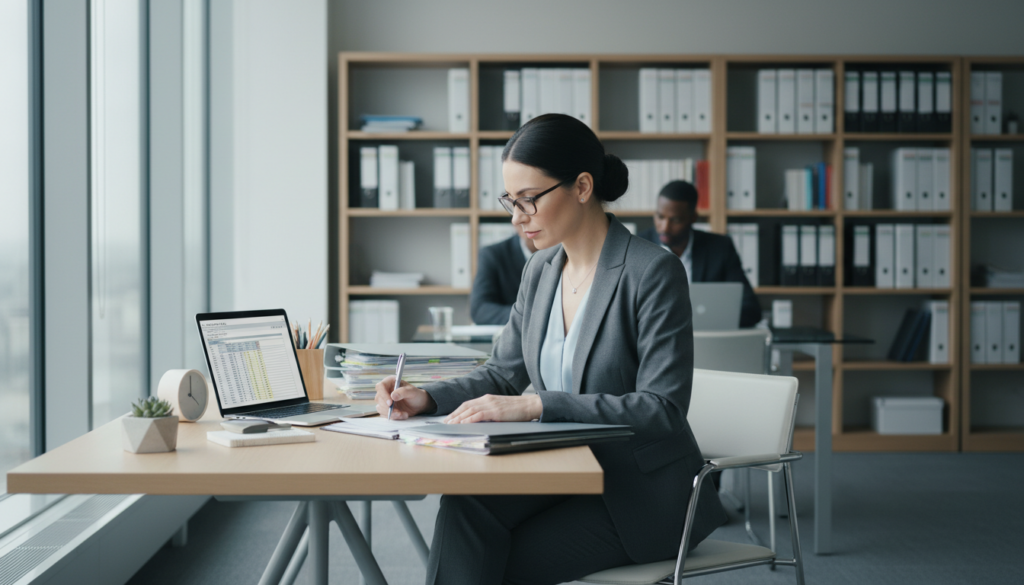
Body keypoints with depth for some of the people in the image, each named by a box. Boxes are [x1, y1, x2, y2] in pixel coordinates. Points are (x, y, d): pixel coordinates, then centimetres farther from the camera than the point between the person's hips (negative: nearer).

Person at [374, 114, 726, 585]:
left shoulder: (654, 273, -15)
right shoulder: (541, 269, 8)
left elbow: (662, 408, -21)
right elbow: (503, 372, 16)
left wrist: (536, 405, -28)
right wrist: (428, 398, -4)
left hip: (643, 493, -6)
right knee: (465, 502, -24)